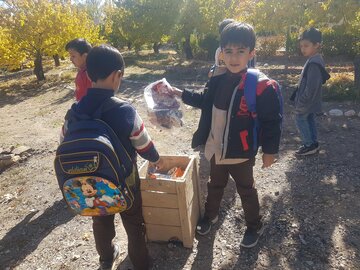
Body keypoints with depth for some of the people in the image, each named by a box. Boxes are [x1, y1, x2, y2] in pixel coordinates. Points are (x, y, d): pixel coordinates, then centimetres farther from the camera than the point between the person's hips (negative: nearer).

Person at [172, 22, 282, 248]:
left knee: (246, 190, 18)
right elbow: (205, 101, 13)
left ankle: (255, 226, 44)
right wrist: (179, 93, 7)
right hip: (216, 149, 5)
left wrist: (270, 151, -9)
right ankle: (210, 215, 52)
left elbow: (272, 122, -15)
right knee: (215, 185, 26)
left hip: (241, 153, -5)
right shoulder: (218, 79, -4)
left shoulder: (262, 85, -22)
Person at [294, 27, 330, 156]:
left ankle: (309, 145, 8)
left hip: (307, 101, -10)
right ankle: (313, 143, 28)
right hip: (311, 100, 10)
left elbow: (310, 87, -27)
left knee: (300, 119, 0)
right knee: (310, 120, 17)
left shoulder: (314, 63, -24)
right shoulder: (315, 60, 8)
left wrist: (301, 104, -21)